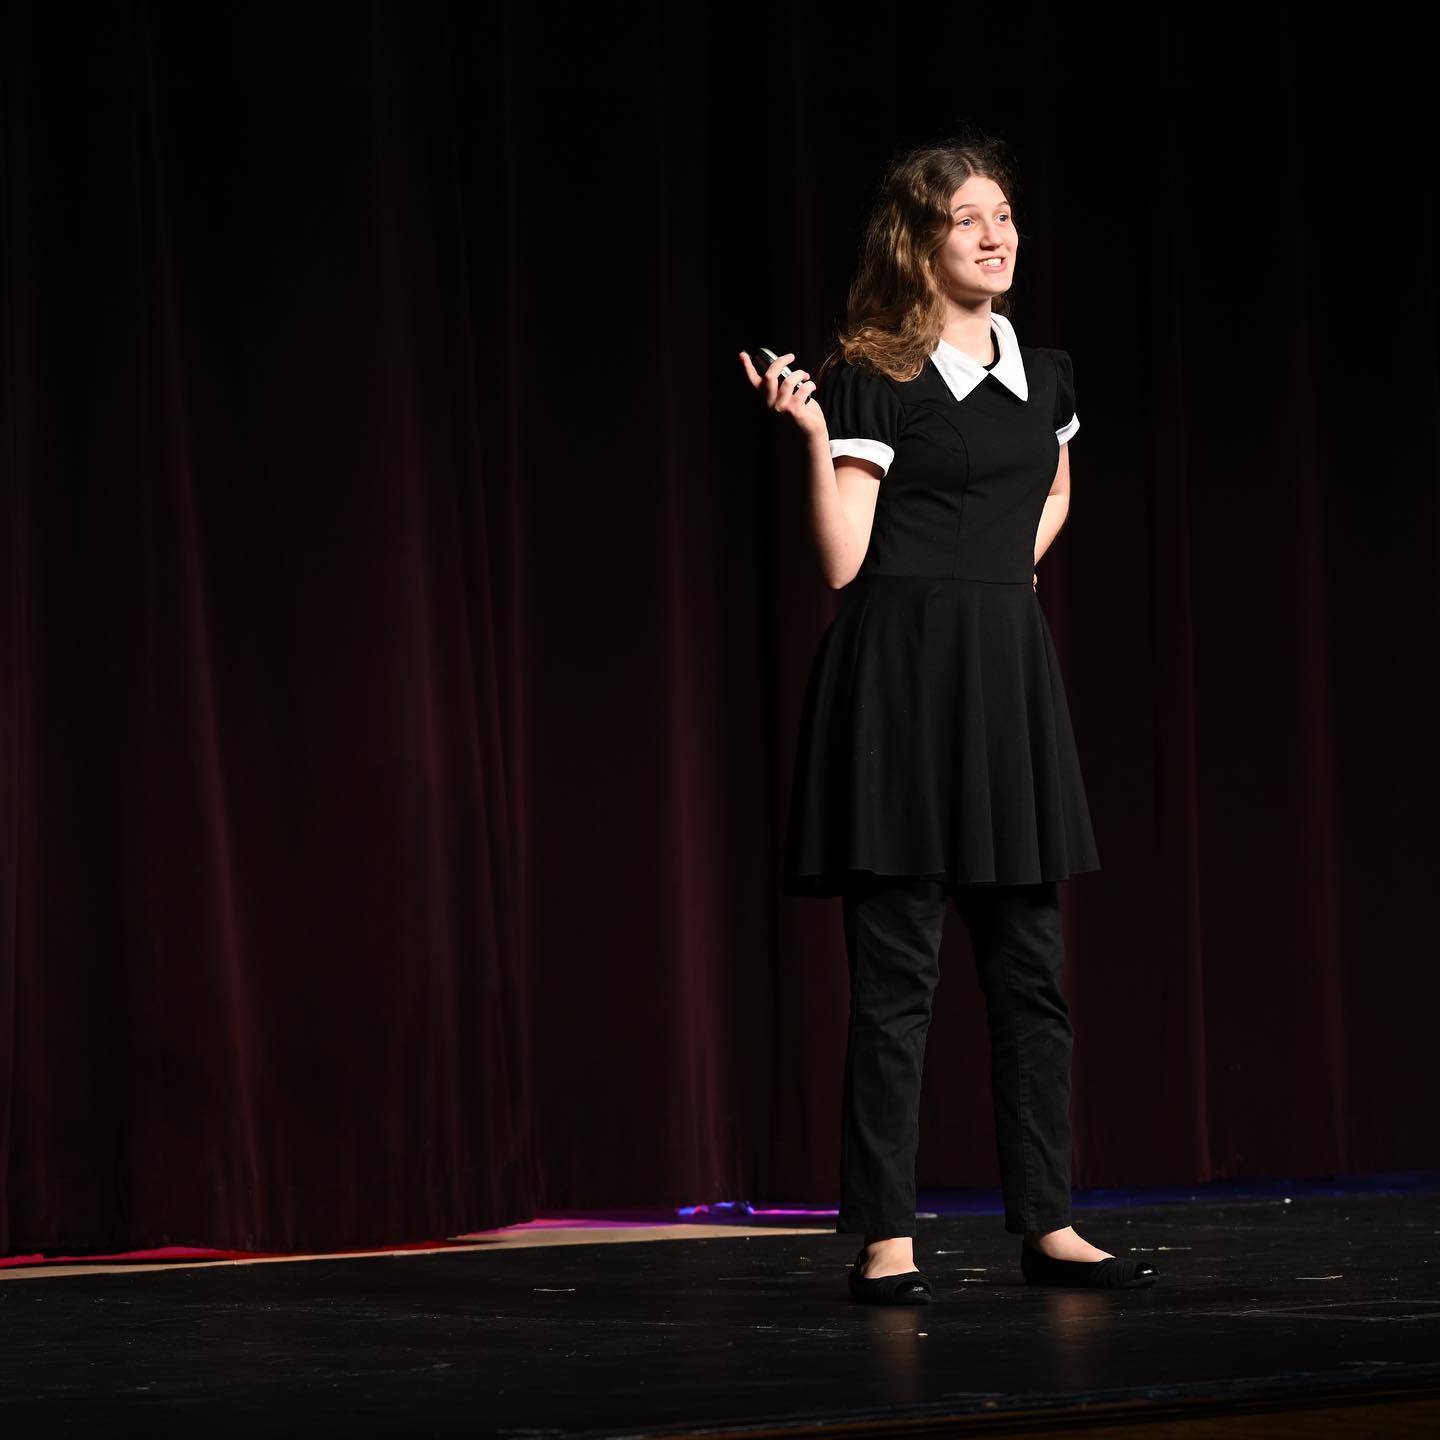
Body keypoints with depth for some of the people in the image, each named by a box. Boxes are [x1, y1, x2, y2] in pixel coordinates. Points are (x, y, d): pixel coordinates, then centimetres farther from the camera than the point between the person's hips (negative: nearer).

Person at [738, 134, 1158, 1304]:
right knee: (896, 965, -4)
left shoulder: (1044, 374, 11)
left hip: (1010, 674, 6)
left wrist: (1010, 571, 14)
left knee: (1031, 962, 7)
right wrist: (813, 437, -19)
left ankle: (1048, 1222, 13)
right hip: (902, 677, -6)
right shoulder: (872, 381, -5)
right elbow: (844, 561, -10)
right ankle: (886, 1239, 0)